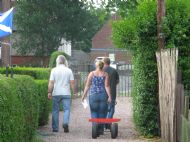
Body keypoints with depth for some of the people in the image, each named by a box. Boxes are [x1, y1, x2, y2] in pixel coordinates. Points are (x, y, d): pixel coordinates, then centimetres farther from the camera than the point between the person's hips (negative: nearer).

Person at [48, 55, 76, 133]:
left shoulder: (54, 70, -2)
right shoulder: (69, 71, 1)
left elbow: (51, 83, -4)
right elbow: (72, 82, 1)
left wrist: (49, 92, 1)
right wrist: (74, 91, 10)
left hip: (56, 93, 0)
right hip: (66, 93, 0)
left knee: (55, 110, 9)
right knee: (67, 109, 2)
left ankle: (55, 128, 12)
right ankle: (65, 123, -21)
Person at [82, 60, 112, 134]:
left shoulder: (92, 74, 1)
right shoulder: (105, 74, 0)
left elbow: (87, 86, 1)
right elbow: (107, 86, -7)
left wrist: (84, 95, 7)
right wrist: (109, 96, -6)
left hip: (93, 95, 0)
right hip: (103, 95, 0)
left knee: (94, 112, 6)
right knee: (102, 113, 10)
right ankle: (101, 129, 11)